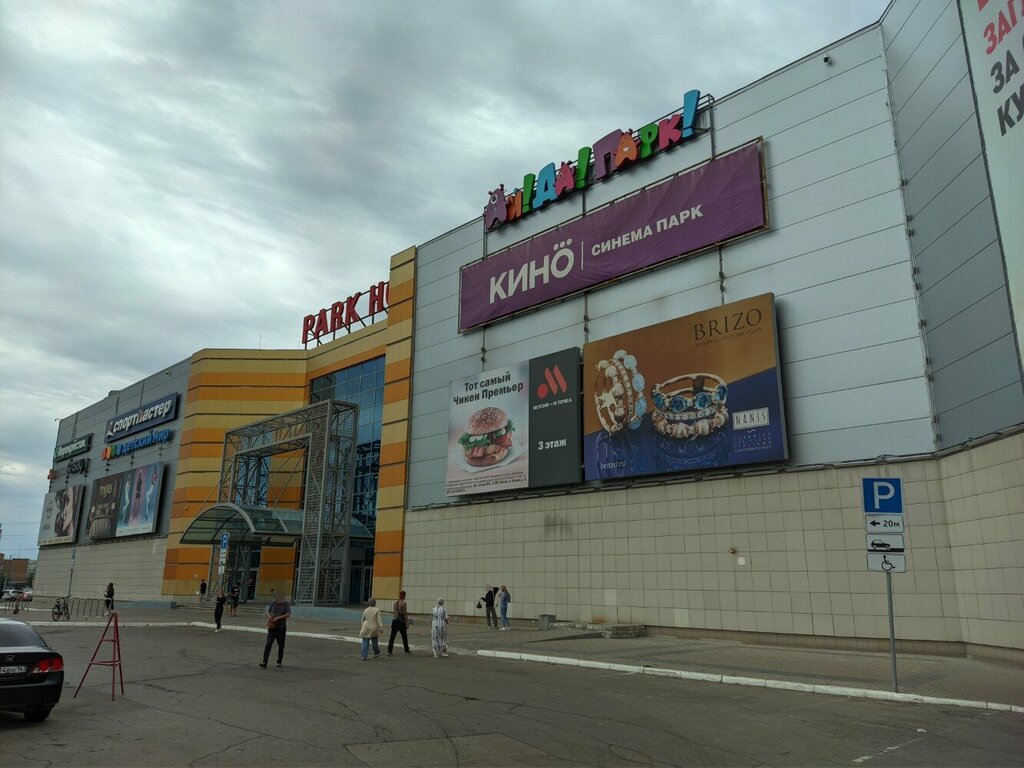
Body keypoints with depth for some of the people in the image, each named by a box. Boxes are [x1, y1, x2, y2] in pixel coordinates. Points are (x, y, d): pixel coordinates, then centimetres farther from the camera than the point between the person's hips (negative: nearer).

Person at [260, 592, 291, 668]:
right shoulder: (273, 603, 5)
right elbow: (268, 611, 10)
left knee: (281, 646, 9)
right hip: (272, 628, 2)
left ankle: (279, 662, 24)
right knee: (268, 645, -10)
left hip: (281, 628, -2)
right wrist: (269, 615, -14)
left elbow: (288, 614, -15)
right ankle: (264, 662, -12)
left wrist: (278, 618, -23)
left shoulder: (286, 604, -3)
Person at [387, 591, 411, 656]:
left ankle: (389, 651, -6)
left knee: (392, 637, 2)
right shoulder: (404, 603, -11)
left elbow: (393, 612, 11)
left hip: (394, 621, 4)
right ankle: (406, 650, 28)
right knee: (404, 636, 14)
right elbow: (405, 614, -12)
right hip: (401, 621, -4)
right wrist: (407, 624, -6)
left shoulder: (395, 602, 6)